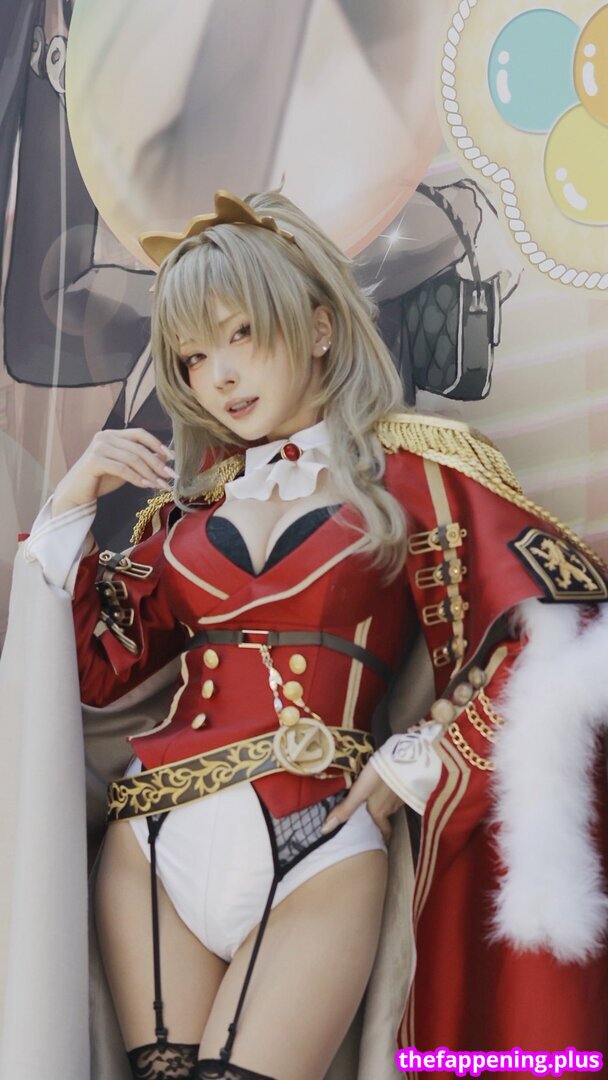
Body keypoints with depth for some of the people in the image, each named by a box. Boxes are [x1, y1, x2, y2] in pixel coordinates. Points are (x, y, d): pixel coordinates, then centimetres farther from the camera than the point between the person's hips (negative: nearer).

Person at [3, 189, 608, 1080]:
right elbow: (98, 665, 13)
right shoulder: (193, 491, 13)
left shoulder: (410, 468, 0)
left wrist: (415, 763, -9)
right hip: (154, 840, 4)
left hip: (317, 850, -4)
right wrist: (73, 503, 5)